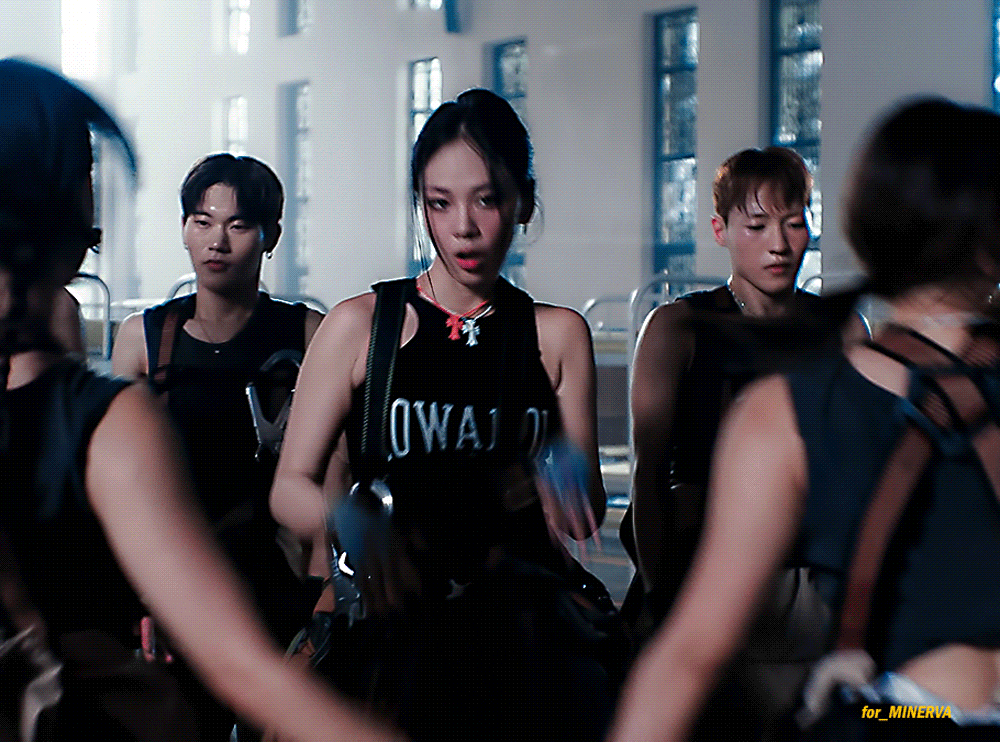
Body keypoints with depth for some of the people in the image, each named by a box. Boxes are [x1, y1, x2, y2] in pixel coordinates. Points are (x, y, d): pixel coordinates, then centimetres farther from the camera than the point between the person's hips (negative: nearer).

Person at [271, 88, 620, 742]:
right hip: (394, 608, -1)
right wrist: (351, 522, -17)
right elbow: (290, 486, 5)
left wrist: (560, 479, -12)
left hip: (525, 594, 1)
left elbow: (589, 512, 11)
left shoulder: (557, 335, 13)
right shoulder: (361, 326, 8)